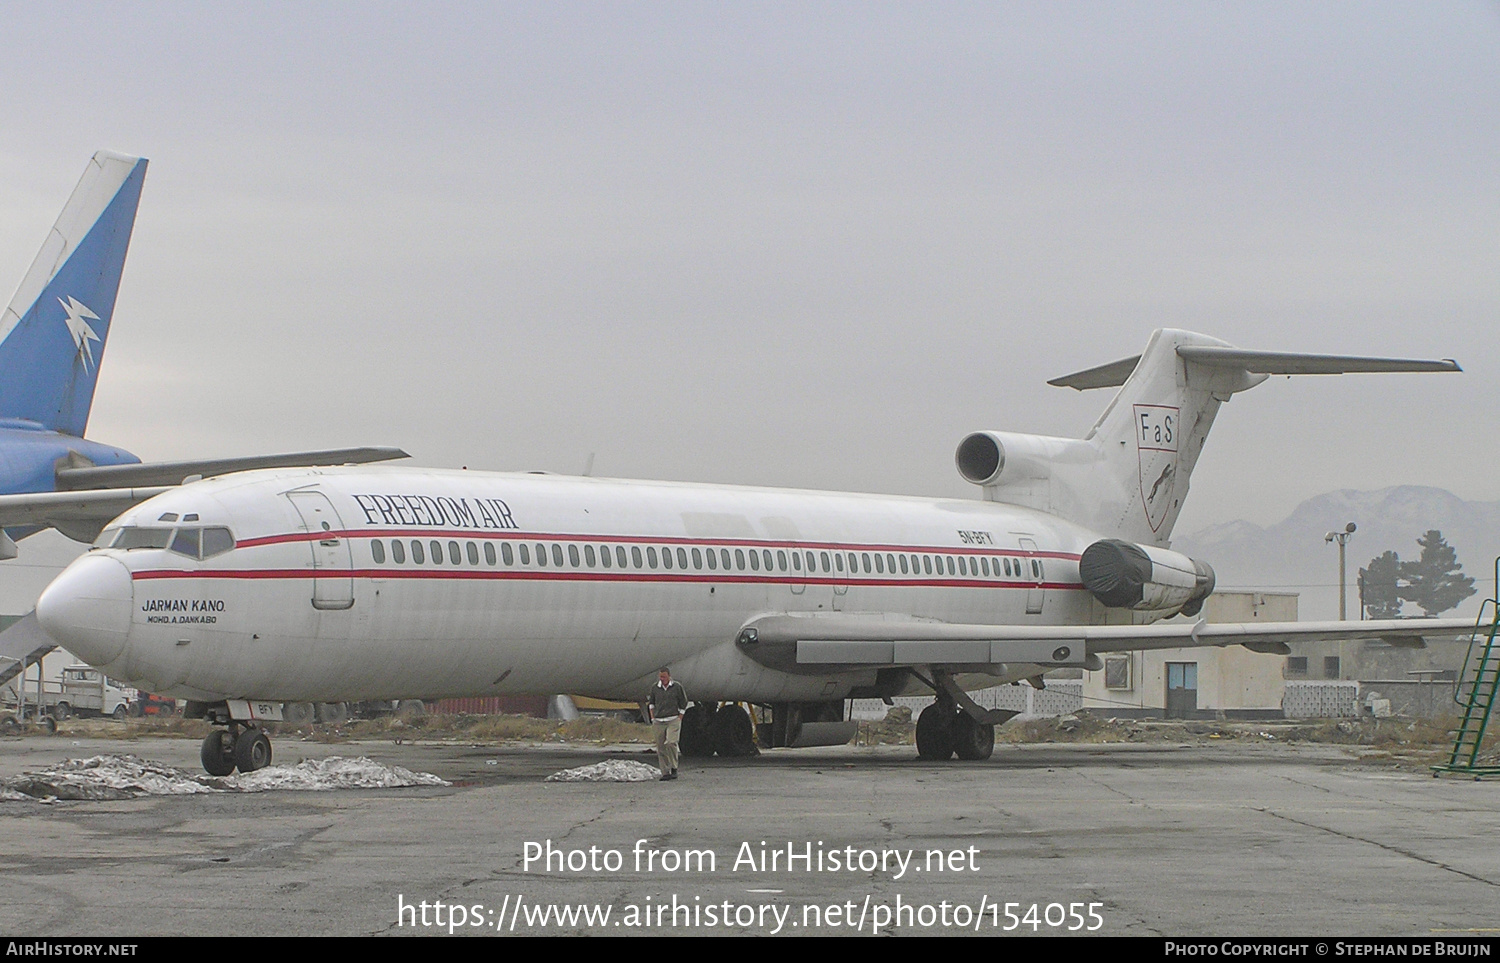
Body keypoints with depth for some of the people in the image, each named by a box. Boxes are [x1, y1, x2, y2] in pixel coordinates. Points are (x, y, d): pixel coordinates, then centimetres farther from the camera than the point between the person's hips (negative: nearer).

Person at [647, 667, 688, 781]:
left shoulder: (677, 687, -1)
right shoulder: (655, 688, 7)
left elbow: (683, 705, 7)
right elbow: (651, 703, 22)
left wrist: (679, 720, 1)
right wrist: (653, 719, 14)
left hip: (673, 720, -3)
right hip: (659, 722, 3)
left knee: (671, 743, -22)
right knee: (660, 748, -1)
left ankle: (674, 768, -8)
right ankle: (665, 773, 4)